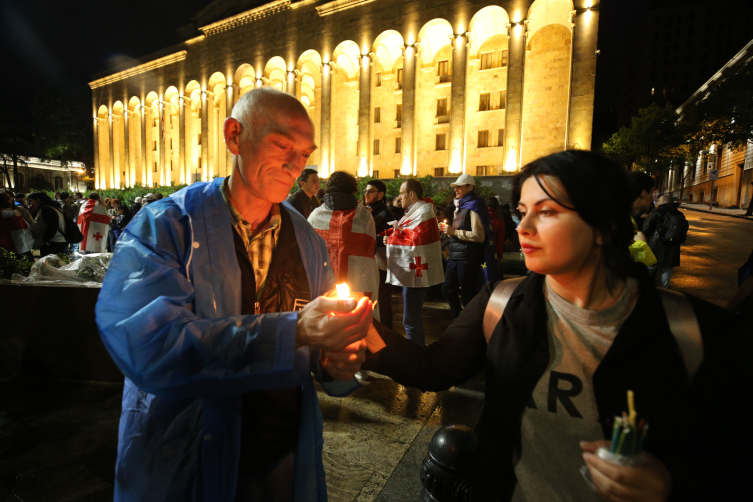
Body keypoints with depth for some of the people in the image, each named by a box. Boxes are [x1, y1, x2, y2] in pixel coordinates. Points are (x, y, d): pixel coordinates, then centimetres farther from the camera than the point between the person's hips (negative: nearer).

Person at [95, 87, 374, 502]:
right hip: (183, 467, -3)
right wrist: (294, 330, -36)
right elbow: (146, 343, -28)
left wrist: (335, 363, -19)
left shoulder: (308, 241, -1)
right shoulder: (164, 226, -14)